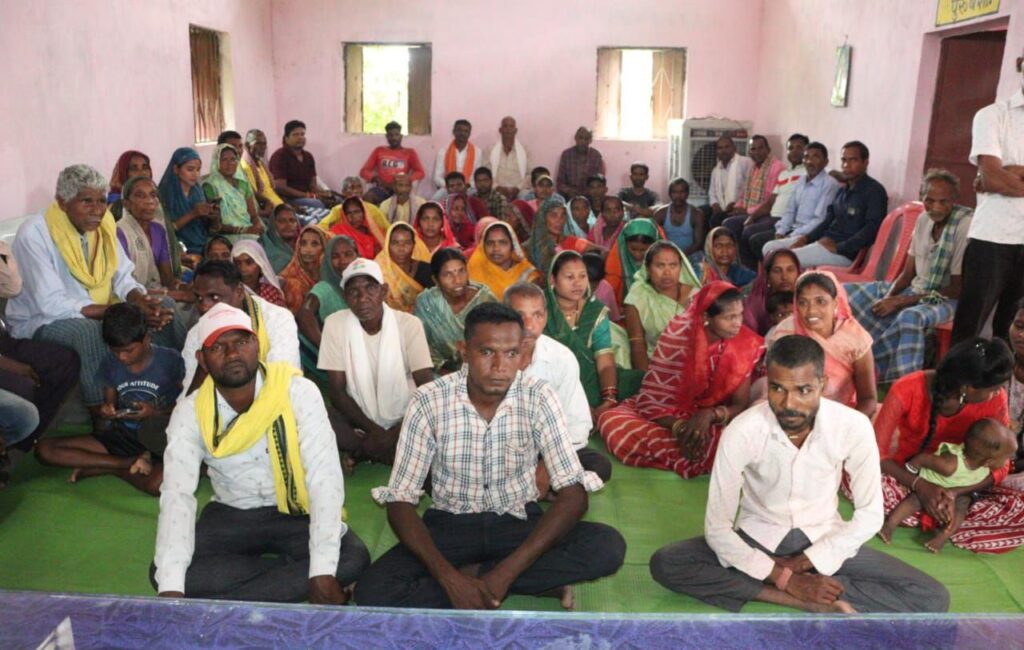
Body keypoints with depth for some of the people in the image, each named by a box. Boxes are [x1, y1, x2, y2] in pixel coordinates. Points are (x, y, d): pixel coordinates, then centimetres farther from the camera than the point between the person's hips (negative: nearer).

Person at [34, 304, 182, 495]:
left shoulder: (170, 360, -7)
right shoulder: (109, 364, 5)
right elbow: (110, 402, 16)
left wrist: (155, 413, -18)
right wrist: (106, 411, -7)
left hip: (160, 438, -5)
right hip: (122, 435, 5)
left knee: (158, 483, -39)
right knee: (44, 449, -13)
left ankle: (98, 468, -10)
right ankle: (133, 463, -18)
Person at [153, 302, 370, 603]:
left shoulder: (298, 392, -20)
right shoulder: (190, 412, -11)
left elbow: (325, 478, -25)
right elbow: (177, 495, -20)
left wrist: (322, 571, -33)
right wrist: (171, 588, -33)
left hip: (297, 513, -2)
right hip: (231, 517, 3)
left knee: (353, 557, -28)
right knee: (162, 572, -22)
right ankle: (293, 576, -11)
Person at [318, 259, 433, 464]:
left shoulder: (409, 324, -11)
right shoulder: (335, 324, -8)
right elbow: (337, 391, -6)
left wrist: (393, 434, -21)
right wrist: (373, 430, -16)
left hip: (404, 420, -1)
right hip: (358, 420, 1)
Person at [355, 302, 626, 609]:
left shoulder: (538, 397, -14)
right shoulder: (429, 401, -15)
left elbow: (574, 494, -17)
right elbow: (399, 502, -13)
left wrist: (507, 571, -27)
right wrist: (449, 577, -27)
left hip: (519, 523, 0)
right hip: (450, 526, 0)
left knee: (609, 546, -25)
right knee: (372, 591, -26)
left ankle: (473, 574, -15)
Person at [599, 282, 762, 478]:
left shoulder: (746, 344, -12)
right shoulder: (678, 334, -17)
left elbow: (740, 405, -8)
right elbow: (650, 398, -16)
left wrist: (710, 415, -30)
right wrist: (680, 427, -34)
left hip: (711, 422, 0)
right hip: (668, 416, 0)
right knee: (612, 420, -29)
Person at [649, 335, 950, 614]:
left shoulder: (854, 427, -20)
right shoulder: (741, 432, -24)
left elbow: (870, 515, -9)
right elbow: (717, 527, -19)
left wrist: (804, 562, -16)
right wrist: (786, 577, -24)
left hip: (824, 541, 1)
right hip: (758, 538, 0)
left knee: (933, 599, -18)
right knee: (664, 563, -26)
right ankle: (820, 604, -24)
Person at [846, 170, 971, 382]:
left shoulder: (965, 225, -17)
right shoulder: (924, 220, 3)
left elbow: (957, 289, -17)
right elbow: (908, 273, 9)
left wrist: (899, 302, -20)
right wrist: (888, 298, -12)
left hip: (946, 299, -8)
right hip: (915, 289, 8)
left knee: (911, 317, -41)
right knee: (848, 292, -6)